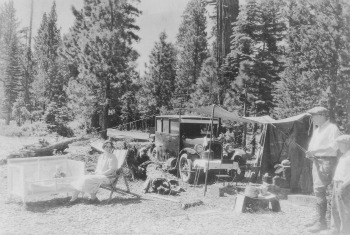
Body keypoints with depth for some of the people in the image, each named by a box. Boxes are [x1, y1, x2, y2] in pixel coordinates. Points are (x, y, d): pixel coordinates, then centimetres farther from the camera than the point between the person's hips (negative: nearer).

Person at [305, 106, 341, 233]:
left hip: (327, 161, -9)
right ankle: (319, 219, 20)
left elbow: (334, 146, -21)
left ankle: (321, 222, -10)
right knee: (318, 191, 12)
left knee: (319, 190, -14)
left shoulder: (332, 128, -9)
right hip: (317, 161, 9)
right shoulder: (317, 129, 19)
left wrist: (316, 151, -23)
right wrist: (311, 154, 7)